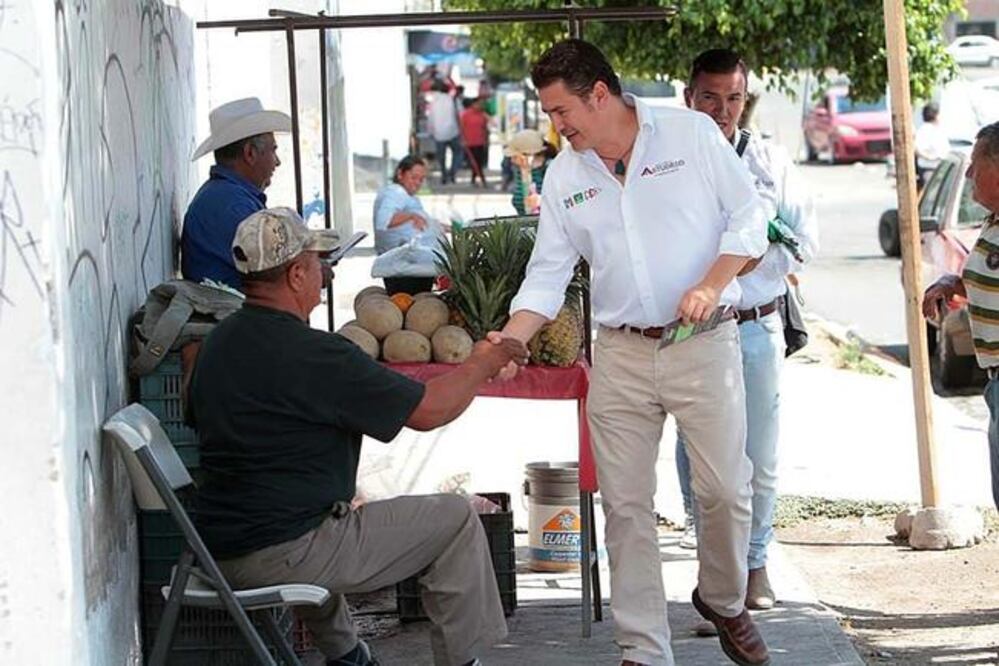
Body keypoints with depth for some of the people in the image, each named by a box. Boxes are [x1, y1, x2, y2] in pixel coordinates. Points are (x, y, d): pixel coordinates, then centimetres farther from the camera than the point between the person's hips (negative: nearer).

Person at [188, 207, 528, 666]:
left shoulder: (218, 342, 6)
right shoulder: (312, 354, -19)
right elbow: (428, 410, -14)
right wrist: (482, 364, 5)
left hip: (219, 552, 9)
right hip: (282, 554, -9)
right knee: (455, 520, -1)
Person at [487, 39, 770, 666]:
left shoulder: (692, 133, -3)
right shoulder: (564, 176, 7)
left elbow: (748, 216, -1)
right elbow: (548, 274, 8)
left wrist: (712, 285, -15)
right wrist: (513, 337, -8)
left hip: (703, 342, -3)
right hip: (622, 355, 3)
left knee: (725, 489, -1)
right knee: (626, 504, 0)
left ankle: (724, 601, 27)